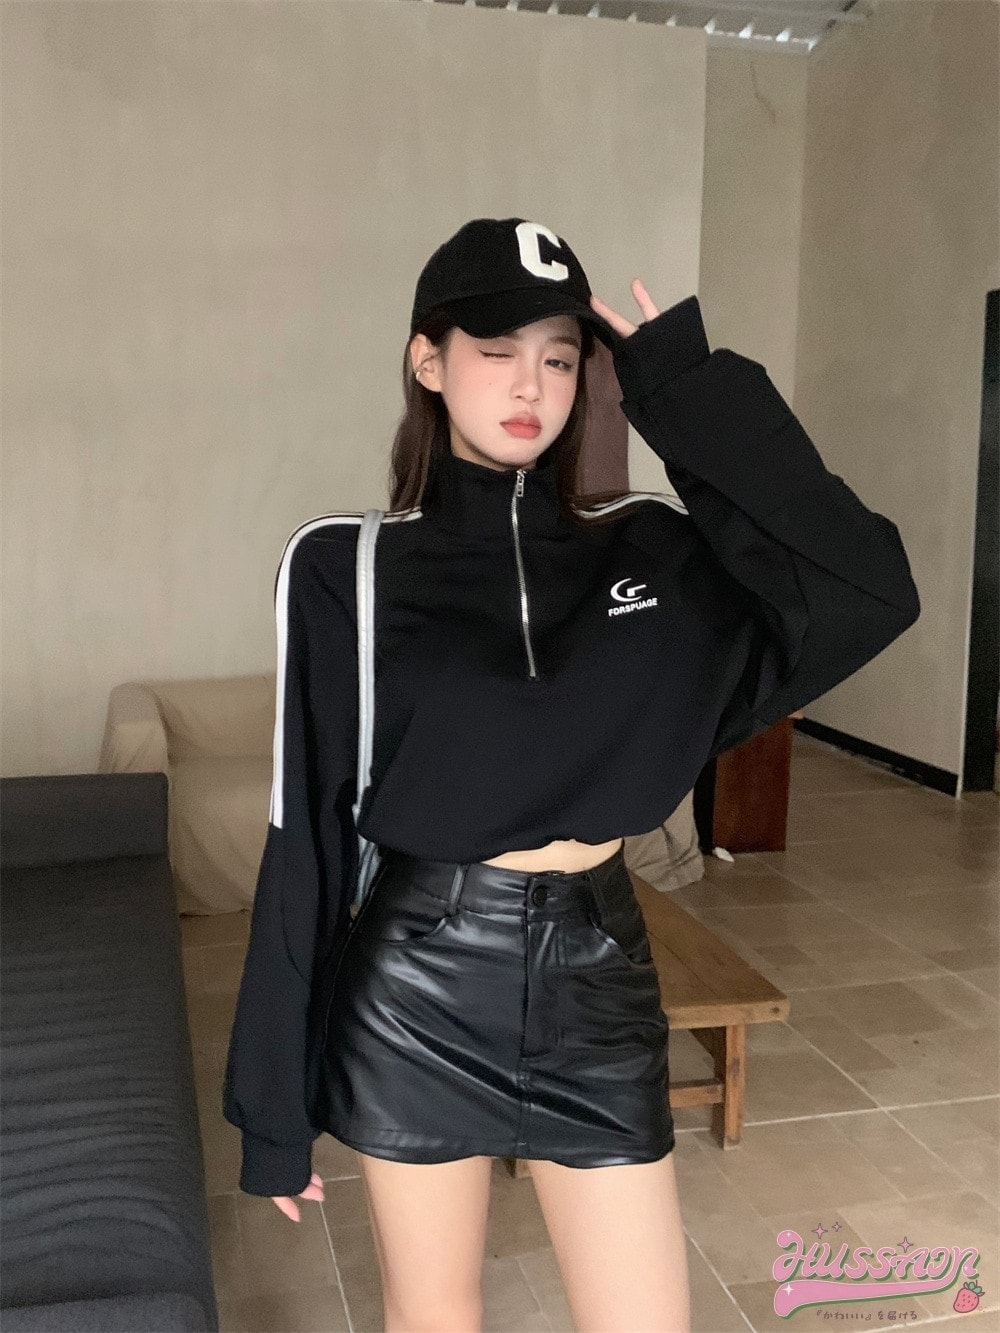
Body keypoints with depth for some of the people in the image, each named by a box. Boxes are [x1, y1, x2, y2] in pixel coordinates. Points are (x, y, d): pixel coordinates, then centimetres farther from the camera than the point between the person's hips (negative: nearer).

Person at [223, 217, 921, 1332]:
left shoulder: (649, 551, -1)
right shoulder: (345, 568, -7)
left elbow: (868, 594, -15)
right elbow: (308, 837, -5)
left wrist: (690, 395, -12)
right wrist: (276, 1099, -1)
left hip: (596, 982, 2)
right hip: (417, 990, -1)